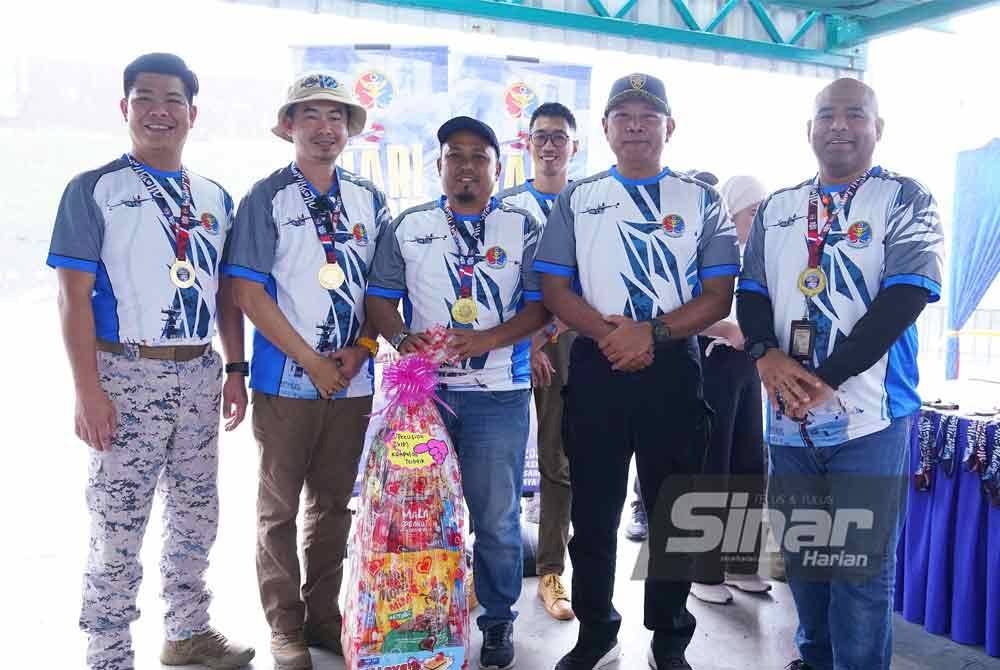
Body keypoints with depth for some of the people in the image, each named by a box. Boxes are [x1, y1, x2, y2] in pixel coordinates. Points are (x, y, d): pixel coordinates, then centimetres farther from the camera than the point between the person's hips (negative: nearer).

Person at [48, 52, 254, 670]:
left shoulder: (214, 197, 11)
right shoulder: (95, 190, -3)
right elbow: (74, 295, -8)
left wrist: (235, 369, 8)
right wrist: (88, 389, -15)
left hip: (200, 374, 5)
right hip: (127, 374, -5)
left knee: (197, 515, 15)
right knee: (119, 526, 2)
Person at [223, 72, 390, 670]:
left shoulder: (369, 200, 8)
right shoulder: (267, 197, -3)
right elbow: (249, 292, -8)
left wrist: (360, 350, -6)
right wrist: (312, 362, -11)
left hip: (354, 379, 4)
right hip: (287, 379, -3)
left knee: (335, 503, 12)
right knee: (280, 507, 7)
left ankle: (323, 615, 28)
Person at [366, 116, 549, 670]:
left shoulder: (522, 228, 5)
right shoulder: (408, 227, 10)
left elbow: (540, 304, -1)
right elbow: (380, 297, 8)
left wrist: (486, 340, -16)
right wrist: (402, 338, -12)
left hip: (498, 393, -1)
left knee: (496, 516, 4)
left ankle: (498, 620, 22)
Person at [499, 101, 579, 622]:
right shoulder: (506, 204, 9)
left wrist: (549, 331, -10)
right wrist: (521, 340, -9)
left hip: (570, 343, 0)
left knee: (560, 459, 3)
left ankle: (551, 571, 12)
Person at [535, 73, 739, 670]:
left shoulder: (701, 200, 7)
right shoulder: (577, 199, 10)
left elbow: (718, 297, 0)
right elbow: (555, 289, 3)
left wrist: (652, 332, -16)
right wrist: (607, 330, -15)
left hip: (673, 370, 0)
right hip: (595, 369, 1)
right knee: (593, 510, 9)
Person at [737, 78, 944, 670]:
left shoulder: (907, 201, -1)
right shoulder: (777, 209, 12)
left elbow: (904, 299, -12)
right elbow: (750, 293, 8)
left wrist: (825, 378, -18)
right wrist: (767, 355, -12)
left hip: (869, 417, -4)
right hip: (790, 416, 5)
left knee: (863, 566, 3)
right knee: (801, 554, 17)